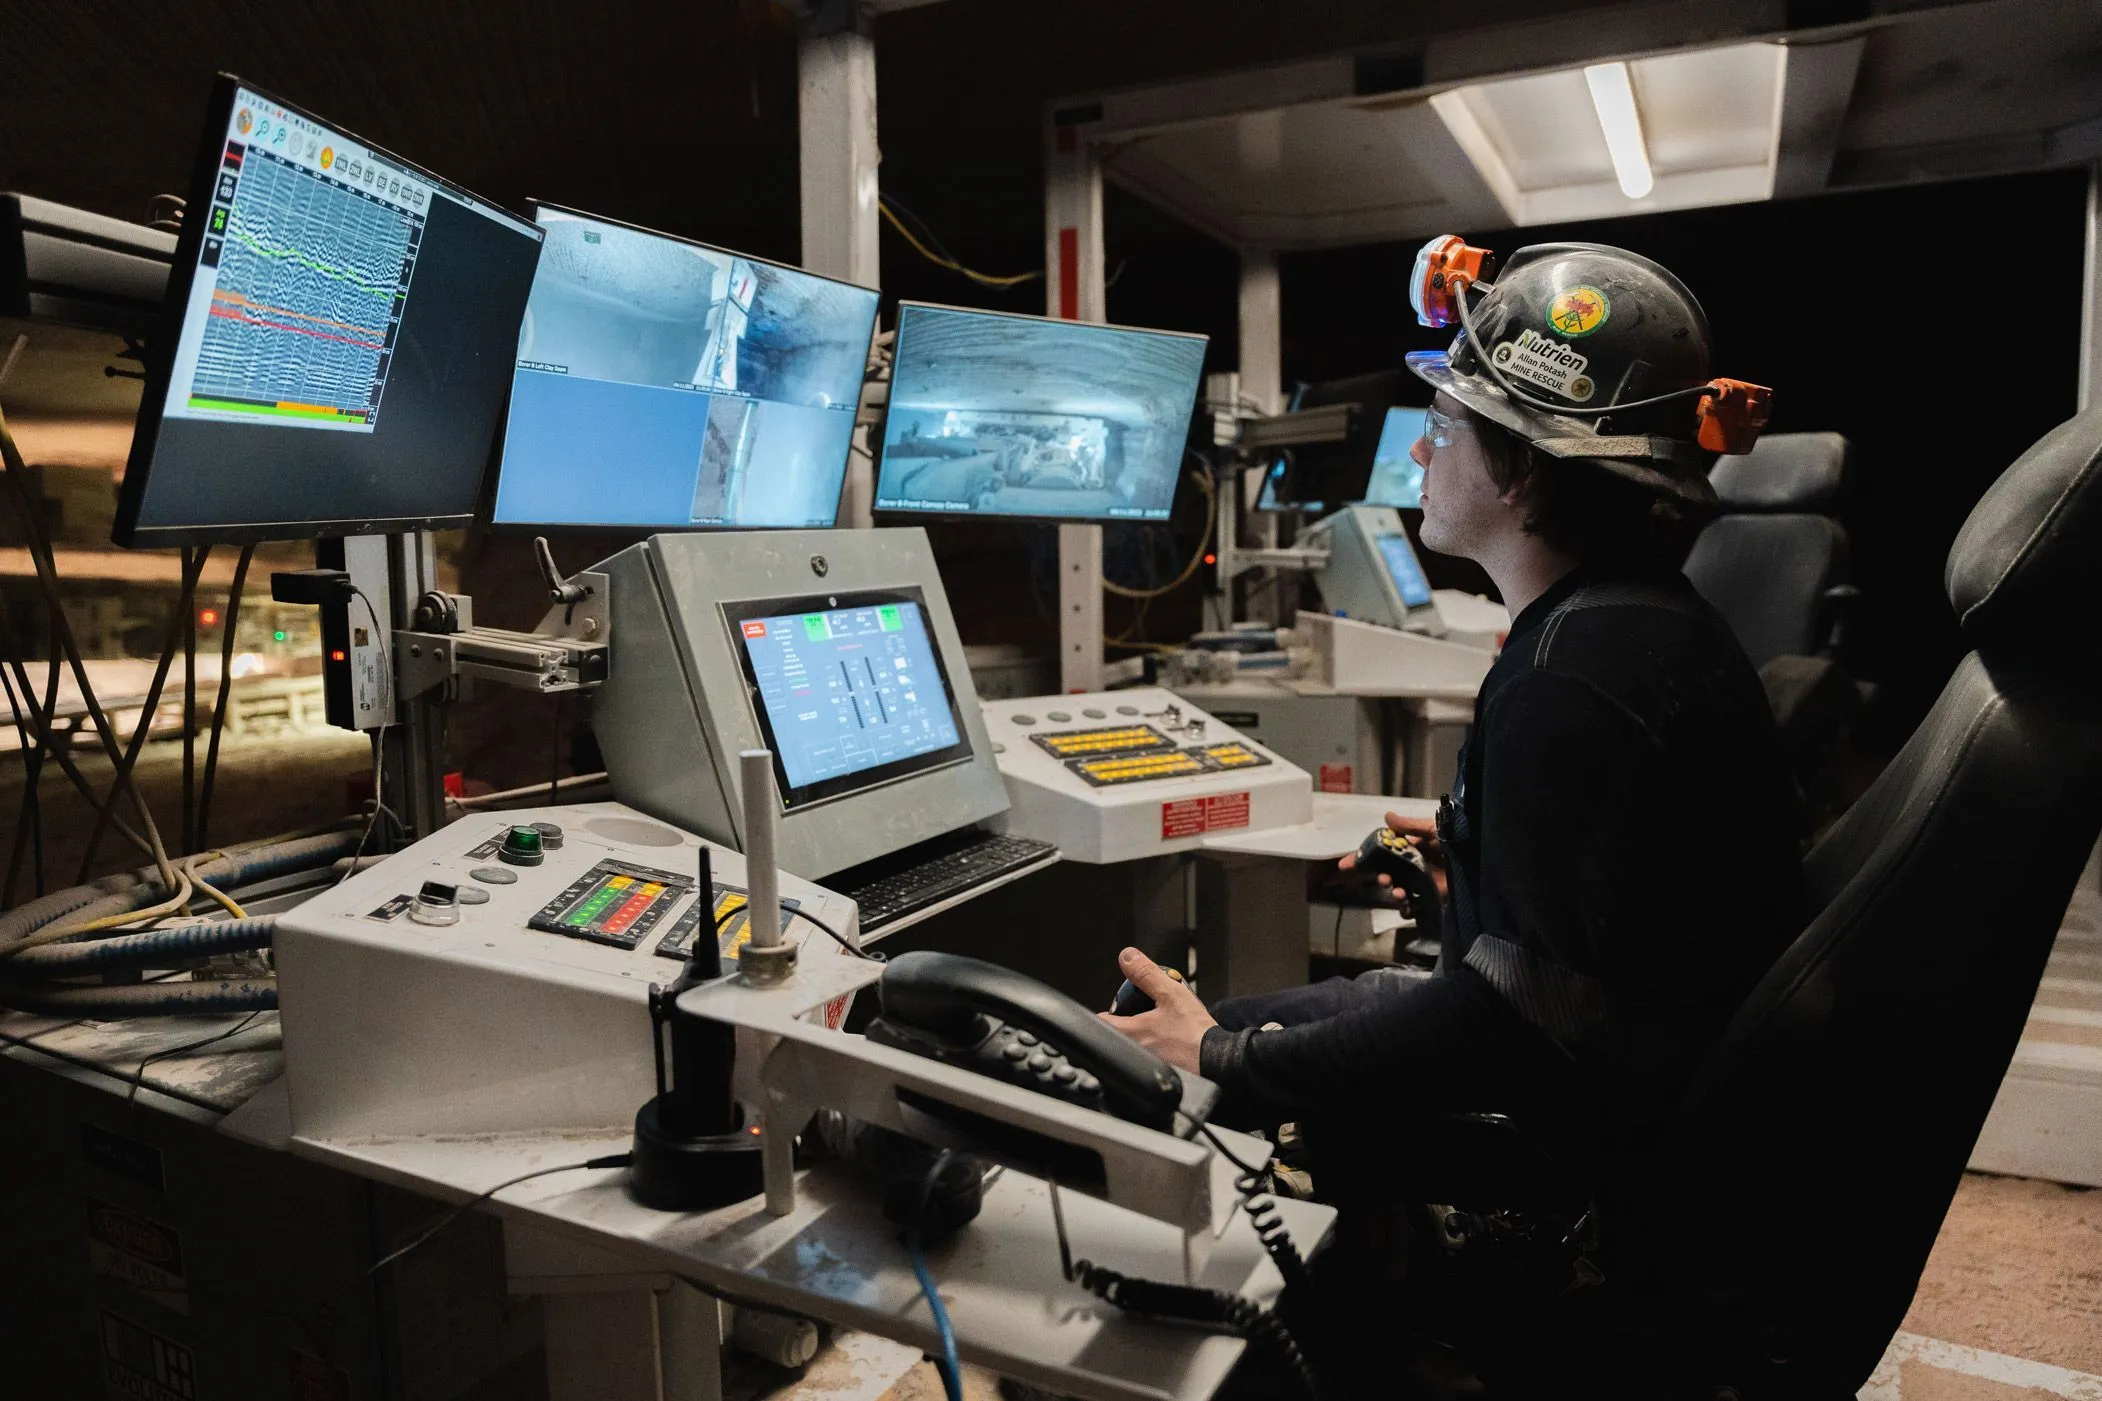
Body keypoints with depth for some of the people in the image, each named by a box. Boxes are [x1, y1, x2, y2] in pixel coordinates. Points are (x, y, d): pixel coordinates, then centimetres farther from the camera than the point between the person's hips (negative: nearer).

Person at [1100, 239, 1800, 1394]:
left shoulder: (1569, 681, -28)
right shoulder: (1648, 620, 4)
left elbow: (1517, 1016, -29)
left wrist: (1227, 1060, -24)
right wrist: (1472, 851, 20)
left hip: (1624, 1169, -10)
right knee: (1267, 1018, 14)